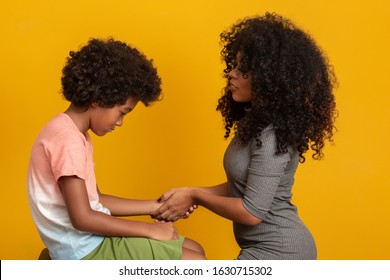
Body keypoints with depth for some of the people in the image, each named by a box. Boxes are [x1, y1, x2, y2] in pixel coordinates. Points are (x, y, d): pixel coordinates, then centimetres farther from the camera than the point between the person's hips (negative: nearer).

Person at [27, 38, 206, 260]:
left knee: (194, 249, 10)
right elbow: (82, 218, -23)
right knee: (195, 263, -9)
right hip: (85, 250, -10)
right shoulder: (67, 139, -20)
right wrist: (150, 229, -17)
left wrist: (156, 206, 9)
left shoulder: (76, 135, 13)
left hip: (91, 240, 10)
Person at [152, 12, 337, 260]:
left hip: (278, 252, -10)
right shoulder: (255, 121, 7)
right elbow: (242, 186, 12)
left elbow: (252, 212, -24)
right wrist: (192, 194, 1)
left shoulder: (272, 136, -24)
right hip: (274, 247, 10)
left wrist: (195, 197, -12)